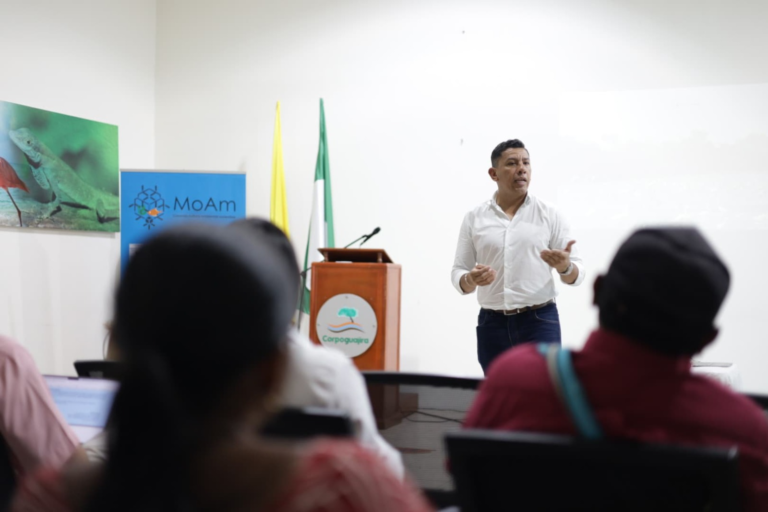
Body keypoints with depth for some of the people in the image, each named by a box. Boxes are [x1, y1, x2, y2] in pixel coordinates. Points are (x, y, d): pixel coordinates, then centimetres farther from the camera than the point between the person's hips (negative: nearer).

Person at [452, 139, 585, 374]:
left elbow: (577, 273, 1)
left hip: (539, 320, -2)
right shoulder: (474, 218, 6)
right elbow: (458, 273, 6)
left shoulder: (550, 215, 2)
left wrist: (564, 266, -22)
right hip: (492, 323, 2)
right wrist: (471, 280, -17)